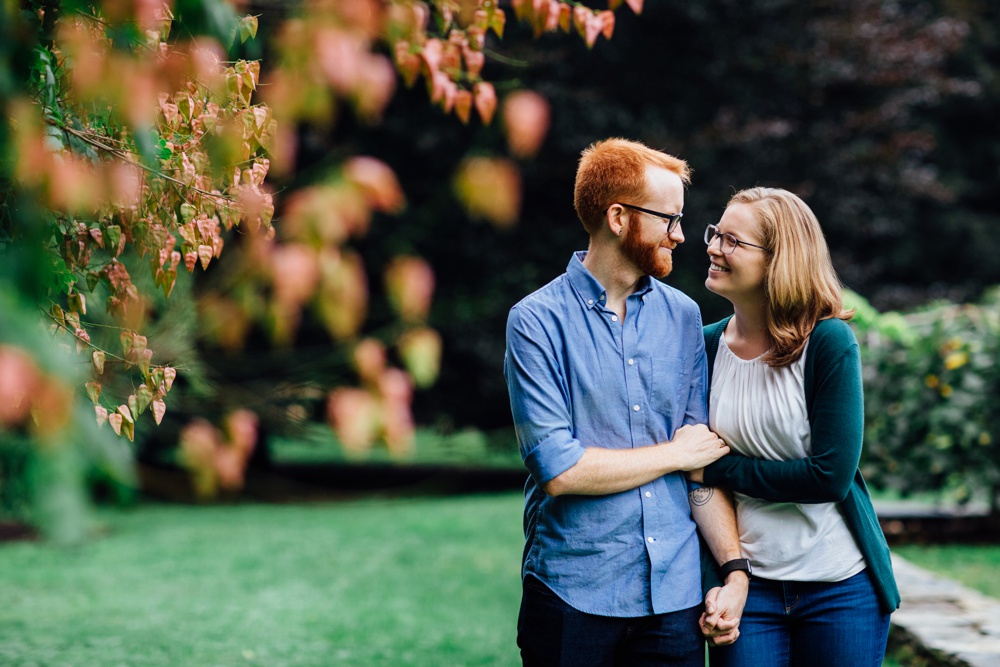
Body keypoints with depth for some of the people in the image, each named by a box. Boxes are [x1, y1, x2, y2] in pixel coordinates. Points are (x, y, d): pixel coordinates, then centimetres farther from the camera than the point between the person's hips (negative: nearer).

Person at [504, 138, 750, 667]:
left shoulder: (682, 316, 9)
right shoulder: (537, 321, -7)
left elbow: (706, 455, 8)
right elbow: (559, 470, -16)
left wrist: (735, 569, -1)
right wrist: (674, 453, -4)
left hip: (675, 597, 4)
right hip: (573, 597, -4)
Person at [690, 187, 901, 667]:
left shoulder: (829, 342, -12)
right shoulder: (706, 347, 1)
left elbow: (830, 475, -18)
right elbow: (694, 465, 7)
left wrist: (718, 468, -13)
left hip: (840, 590, -3)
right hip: (747, 588, 3)